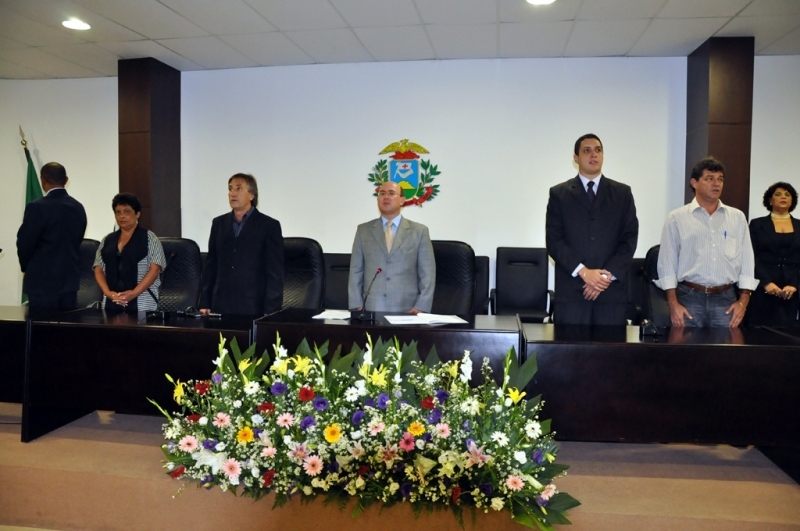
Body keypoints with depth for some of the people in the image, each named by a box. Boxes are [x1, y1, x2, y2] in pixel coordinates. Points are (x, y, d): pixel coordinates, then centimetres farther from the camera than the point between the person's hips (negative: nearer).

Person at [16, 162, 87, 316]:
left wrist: (26, 267, 11)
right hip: (70, 280, 6)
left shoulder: (37, 207, -13)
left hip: (43, 281, -6)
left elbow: (25, 244, -8)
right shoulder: (78, 207, 5)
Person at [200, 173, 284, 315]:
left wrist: (270, 312, -11)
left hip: (254, 309, -4)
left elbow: (275, 273, -6)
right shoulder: (219, 223, 11)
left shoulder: (269, 226, -2)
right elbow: (211, 266, 12)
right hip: (221, 307, 4)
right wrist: (204, 303, 6)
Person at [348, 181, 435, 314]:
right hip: (372, 309, 1)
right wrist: (356, 306, -3)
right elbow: (356, 271, 6)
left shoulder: (419, 231, 5)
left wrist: (421, 307, -8)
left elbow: (427, 274, 1)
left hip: (407, 310, -1)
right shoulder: (363, 230, 9)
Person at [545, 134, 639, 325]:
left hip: (612, 290, 1)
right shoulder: (559, 193, 7)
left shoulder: (622, 193, 12)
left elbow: (630, 239, 5)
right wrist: (583, 271, -12)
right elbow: (553, 240, -1)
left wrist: (608, 275, -8)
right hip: (571, 290, -1)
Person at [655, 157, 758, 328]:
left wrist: (743, 300, 1)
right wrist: (673, 303, -7)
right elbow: (668, 263, -1)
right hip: (689, 297, -2)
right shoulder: (677, 218, 1)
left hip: (726, 298, 3)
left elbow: (747, 261, 10)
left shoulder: (737, 217, 10)